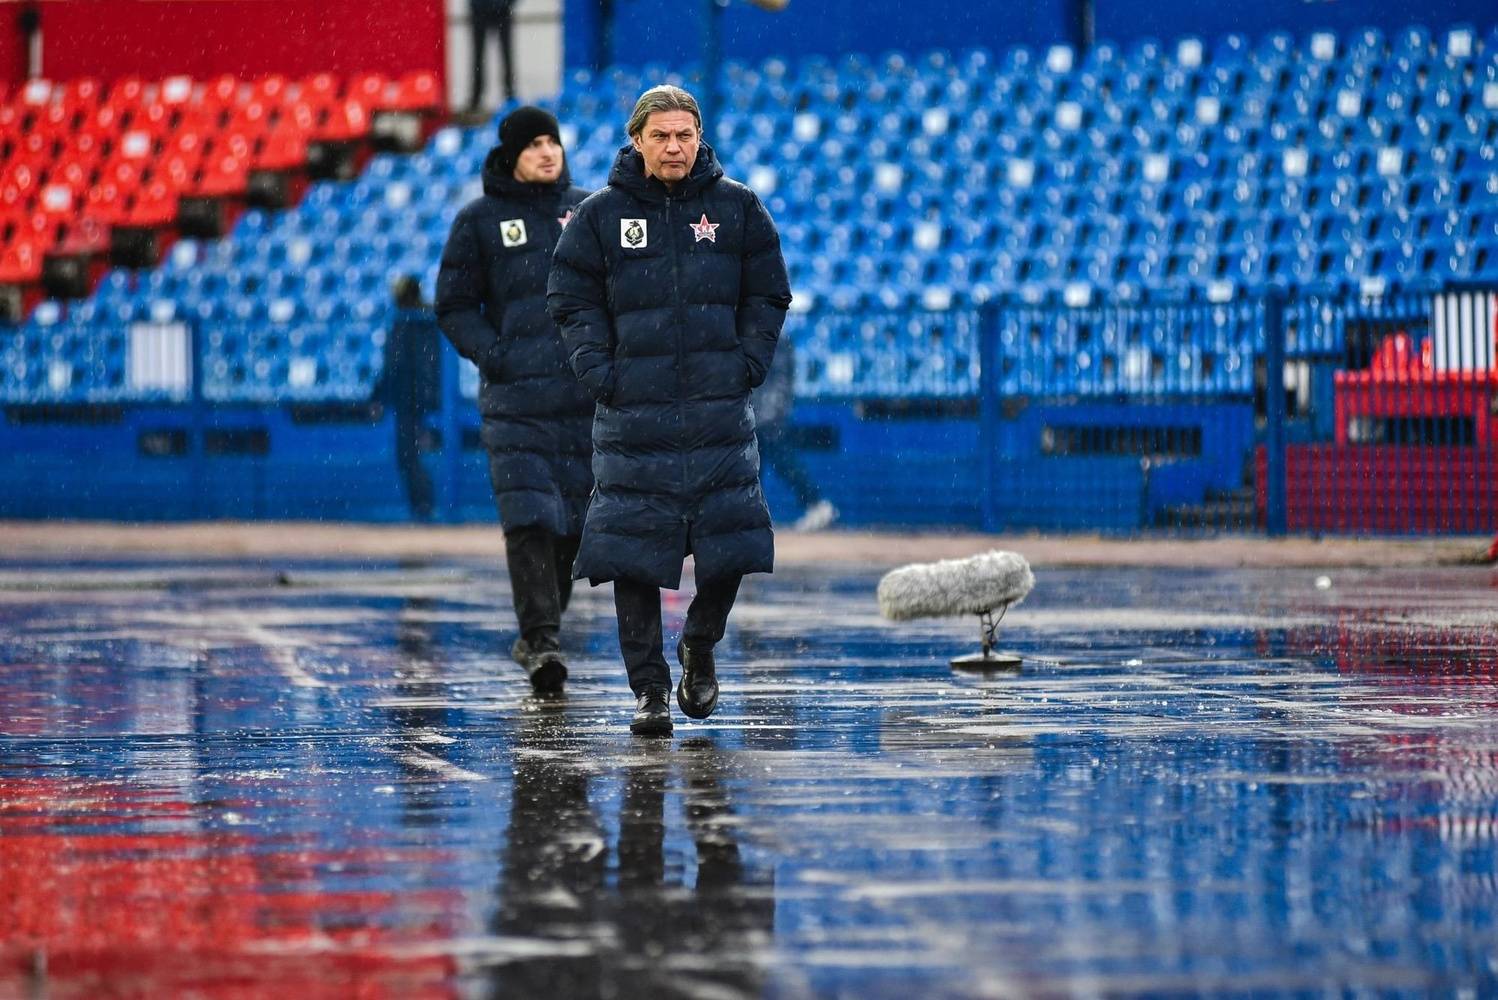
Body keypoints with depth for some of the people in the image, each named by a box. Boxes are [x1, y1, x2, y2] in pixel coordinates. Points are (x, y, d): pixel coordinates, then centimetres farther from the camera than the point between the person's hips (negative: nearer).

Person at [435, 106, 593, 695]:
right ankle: (540, 638, -18)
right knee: (529, 518, -15)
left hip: (586, 394, 3)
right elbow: (455, 307, 6)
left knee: (574, 520, 4)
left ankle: (538, 636, 18)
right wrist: (495, 355, -9)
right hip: (515, 397, -3)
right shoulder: (479, 221, 3)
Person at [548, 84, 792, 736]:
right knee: (633, 553, -4)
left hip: (720, 410, 1)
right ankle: (648, 687, 3)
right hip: (632, 414, -1)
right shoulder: (602, 214, 2)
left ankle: (700, 646, 25)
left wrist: (747, 365, 0)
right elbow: (571, 299, 7)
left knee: (730, 545, -1)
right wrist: (600, 373, -4)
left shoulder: (736, 207, 5)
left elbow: (768, 294, 11)